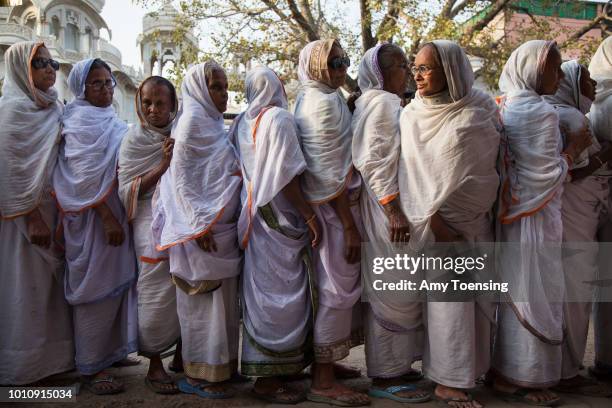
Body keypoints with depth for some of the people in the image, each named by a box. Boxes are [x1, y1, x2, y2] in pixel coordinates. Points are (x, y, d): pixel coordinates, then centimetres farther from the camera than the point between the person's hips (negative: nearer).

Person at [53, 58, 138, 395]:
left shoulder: (110, 119, 16)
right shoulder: (81, 120, -9)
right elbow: (85, 176, -18)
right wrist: (107, 218, -22)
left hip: (116, 211, 9)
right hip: (94, 216, -9)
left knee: (116, 284, 14)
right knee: (98, 288, -3)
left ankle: (109, 351, 28)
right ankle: (91, 367, 8)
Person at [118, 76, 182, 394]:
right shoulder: (135, 138, 0)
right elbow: (128, 189, -7)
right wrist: (164, 164, -16)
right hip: (152, 221, -3)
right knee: (157, 293, -8)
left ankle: (181, 352, 22)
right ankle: (154, 364, 8)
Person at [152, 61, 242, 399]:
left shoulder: (213, 123, 17)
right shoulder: (192, 119, -8)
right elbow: (180, 176, -15)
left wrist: (221, 223, 17)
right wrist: (199, 224, -20)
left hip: (222, 226, 8)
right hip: (202, 226, -8)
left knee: (218, 297, 12)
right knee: (206, 299, -3)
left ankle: (218, 366, 21)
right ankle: (201, 374, 7)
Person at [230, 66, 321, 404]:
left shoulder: (242, 122, 10)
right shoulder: (279, 118, -10)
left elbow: (238, 169, 11)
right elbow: (286, 177, -17)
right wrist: (310, 216, -14)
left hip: (253, 217, 8)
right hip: (278, 219, -8)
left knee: (262, 292, 14)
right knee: (281, 293, -2)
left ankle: (267, 368, 25)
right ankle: (269, 378, 5)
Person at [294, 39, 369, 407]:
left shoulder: (320, 99, 17)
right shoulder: (323, 102, -14)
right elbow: (329, 172, -20)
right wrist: (349, 226, -20)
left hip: (333, 205, 10)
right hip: (334, 207, -10)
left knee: (334, 287, 16)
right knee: (337, 289, -5)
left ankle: (324, 362, 28)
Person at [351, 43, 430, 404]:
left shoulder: (391, 103, 19)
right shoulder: (378, 102, -11)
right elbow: (371, 161, -20)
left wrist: (401, 207, 18)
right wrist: (393, 210, -25)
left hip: (400, 205, 10)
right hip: (389, 209, -10)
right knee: (392, 291, -4)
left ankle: (394, 365, 26)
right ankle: (385, 376, 7)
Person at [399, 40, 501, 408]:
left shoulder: (482, 109, 4)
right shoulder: (413, 116, -2)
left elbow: (494, 162, 10)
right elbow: (413, 173, -7)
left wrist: (485, 207, 1)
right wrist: (432, 219, -13)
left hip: (478, 220, 3)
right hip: (438, 219, -3)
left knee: (478, 295, 7)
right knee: (448, 298, -5)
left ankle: (474, 368, 23)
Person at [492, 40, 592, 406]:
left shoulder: (506, 108, 9)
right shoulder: (540, 112, -18)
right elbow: (545, 175, -17)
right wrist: (574, 148, -4)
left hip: (510, 213, 9)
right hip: (535, 216, -9)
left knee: (515, 293, 17)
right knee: (534, 296, 1)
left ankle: (506, 369, 30)